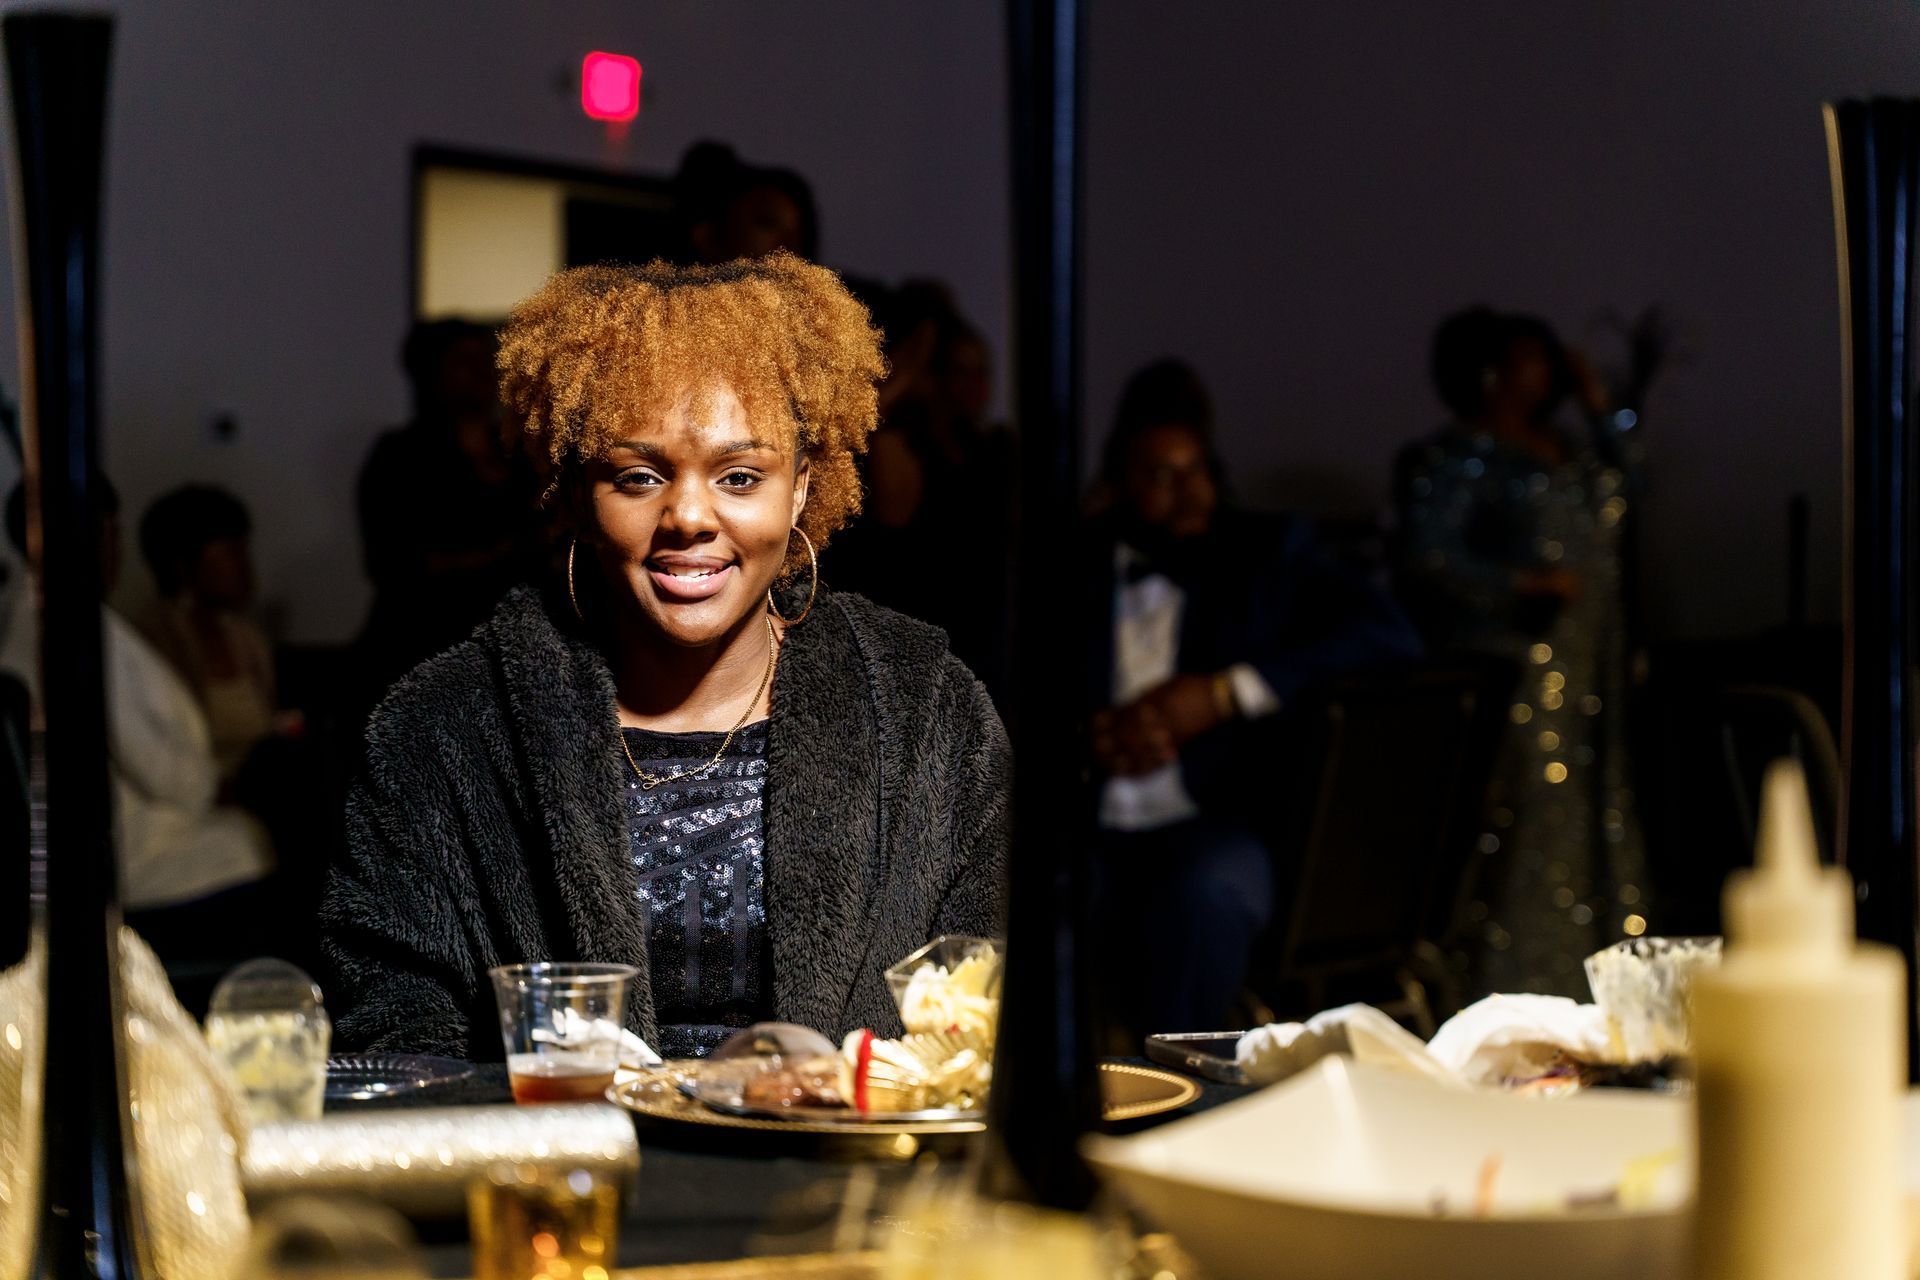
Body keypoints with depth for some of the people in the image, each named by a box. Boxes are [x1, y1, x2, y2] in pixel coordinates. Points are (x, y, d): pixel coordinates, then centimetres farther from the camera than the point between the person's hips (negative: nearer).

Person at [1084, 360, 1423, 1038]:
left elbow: (1390, 635, -2)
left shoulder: (1268, 548, 13)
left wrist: (1220, 694, -11)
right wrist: (1092, 740, -13)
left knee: (1208, 889, -37)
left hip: (1216, 832, -1)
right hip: (1094, 829, 1)